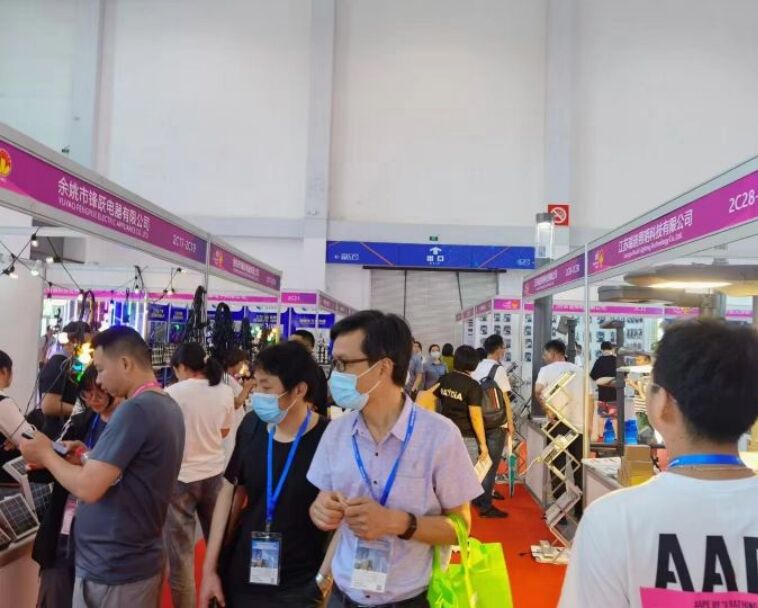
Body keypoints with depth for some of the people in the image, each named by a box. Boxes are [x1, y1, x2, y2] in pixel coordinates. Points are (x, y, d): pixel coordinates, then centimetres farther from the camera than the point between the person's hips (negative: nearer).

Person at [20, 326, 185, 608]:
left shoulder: (135, 410, -23)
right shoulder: (169, 407, 5)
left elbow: (88, 488, -25)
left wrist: (46, 454, -9)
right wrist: (89, 458, 6)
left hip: (110, 571, -8)